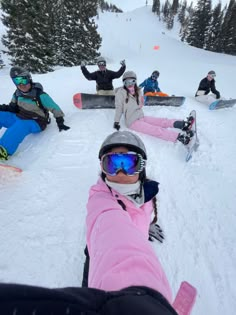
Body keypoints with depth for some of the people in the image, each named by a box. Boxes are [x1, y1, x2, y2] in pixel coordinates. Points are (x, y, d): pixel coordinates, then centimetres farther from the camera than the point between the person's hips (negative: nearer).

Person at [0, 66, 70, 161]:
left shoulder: (40, 95, -16)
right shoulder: (17, 94, 3)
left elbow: (54, 108, -12)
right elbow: (13, 108, 16)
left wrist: (60, 123, -14)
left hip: (36, 123, -7)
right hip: (19, 118, 7)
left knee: (21, 125, -39)